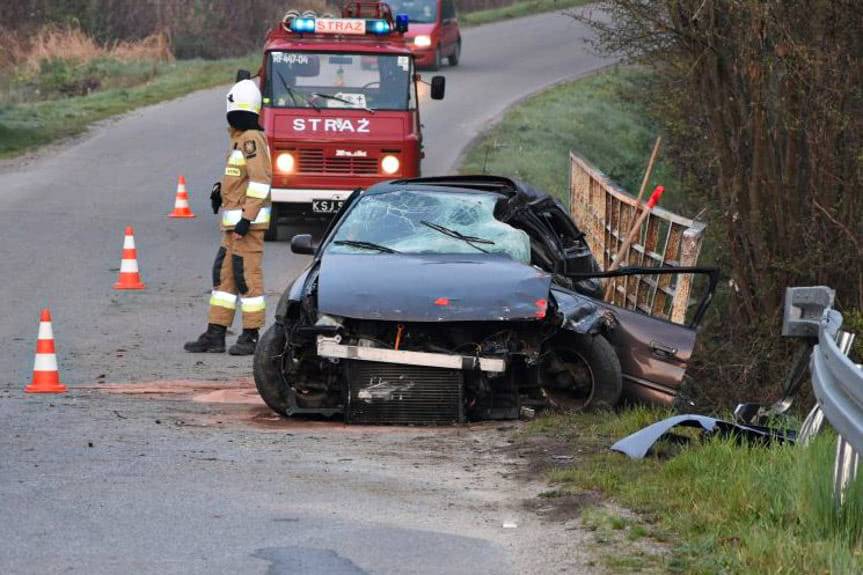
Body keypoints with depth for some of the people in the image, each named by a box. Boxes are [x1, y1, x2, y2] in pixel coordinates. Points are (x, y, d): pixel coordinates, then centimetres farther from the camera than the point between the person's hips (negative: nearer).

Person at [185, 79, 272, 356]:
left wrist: (247, 218, -24)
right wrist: (222, 189, 15)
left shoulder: (251, 140, -15)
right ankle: (215, 335, 13)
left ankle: (251, 337, 0)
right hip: (233, 223, 10)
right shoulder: (241, 139, 17)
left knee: (248, 277, -5)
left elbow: (260, 180, -21)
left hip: (248, 222, -10)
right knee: (223, 275, 11)